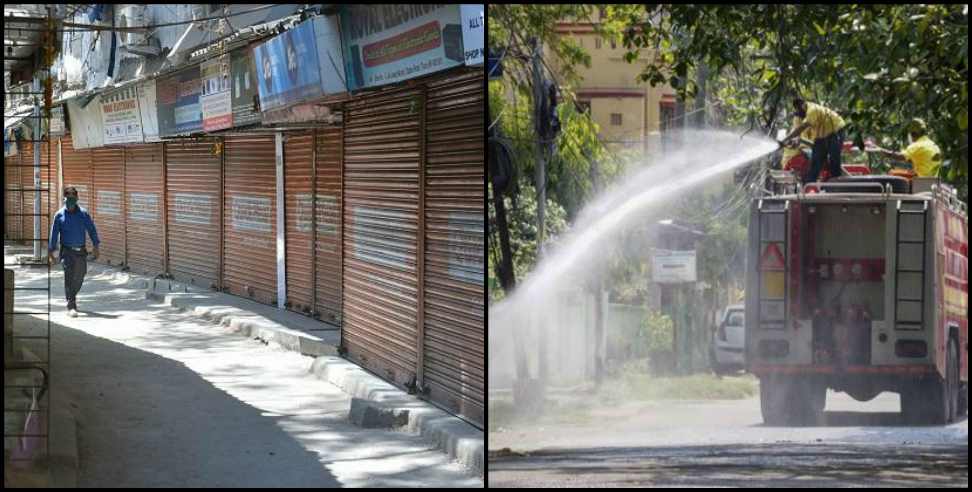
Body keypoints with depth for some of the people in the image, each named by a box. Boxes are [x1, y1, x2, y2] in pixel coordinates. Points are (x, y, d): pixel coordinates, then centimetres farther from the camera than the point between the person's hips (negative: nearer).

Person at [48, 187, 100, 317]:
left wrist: (96, 247, -3)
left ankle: (72, 296, 38)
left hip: (81, 251, 3)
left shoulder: (83, 214, 3)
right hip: (67, 251, -3)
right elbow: (54, 234, 2)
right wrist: (50, 251, -1)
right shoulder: (59, 215, 0)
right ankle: (71, 306, -14)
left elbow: (92, 230, 4)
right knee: (69, 276, -13)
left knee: (79, 277, 11)